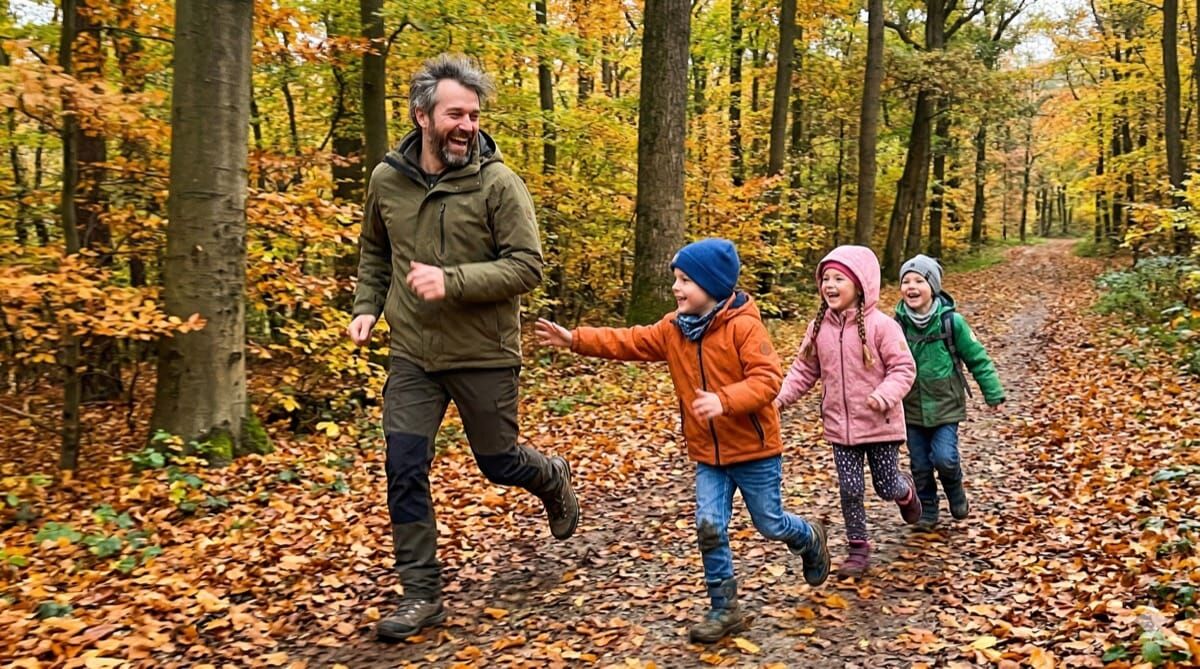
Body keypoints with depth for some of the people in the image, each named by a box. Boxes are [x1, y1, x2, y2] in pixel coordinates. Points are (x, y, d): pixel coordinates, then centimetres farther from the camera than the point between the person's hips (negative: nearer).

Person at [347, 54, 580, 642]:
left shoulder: (497, 182, -13)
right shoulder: (386, 180, 0)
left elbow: (526, 267, -16)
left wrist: (451, 281, -26)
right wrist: (366, 306, 3)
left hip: (484, 356, -3)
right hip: (412, 356, 3)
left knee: (499, 463, 12)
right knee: (405, 472, 1)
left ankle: (553, 479, 48)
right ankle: (422, 593, 17)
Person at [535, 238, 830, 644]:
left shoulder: (744, 326, -19)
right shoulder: (673, 328, 1)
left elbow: (768, 378, -26)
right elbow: (630, 343, 2)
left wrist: (725, 400, -41)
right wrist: (575, 339, -7)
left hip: (754, 449, -5)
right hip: (708, 454, 5)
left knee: (770, 524, 9)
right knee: (709, 527, -1)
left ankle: (811, 541, 44)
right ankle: (725, 609, 13)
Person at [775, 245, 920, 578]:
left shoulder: (880, 325, -15)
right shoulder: (819, 327, -1)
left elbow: (903, 368, -13)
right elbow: (804, 370, 5)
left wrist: (885, 395, -31)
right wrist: (781, 397, -10)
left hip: (880, 423, -3)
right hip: (840, 425, 3)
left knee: (886, 486, 9)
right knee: (849, 489, 5)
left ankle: (906, 491, 46)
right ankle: (858, 548, 21)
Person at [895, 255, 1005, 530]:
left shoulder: (951, 321, -13)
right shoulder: (897, 324, -7)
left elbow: (977, 358, -4)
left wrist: (993, 393, 0)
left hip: (946, 406, -3)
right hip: (911, 409, 3)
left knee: (944, 458, -13)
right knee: (920, 465, 9)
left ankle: (956, 496, 18)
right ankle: (927, 512, 29)